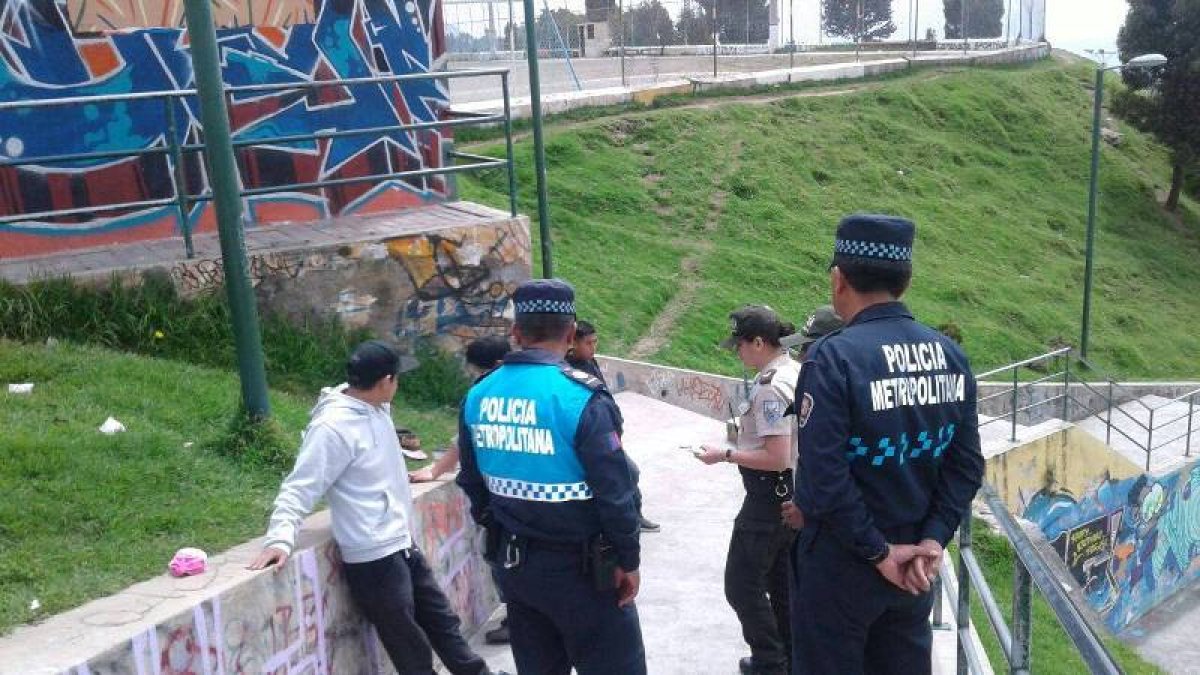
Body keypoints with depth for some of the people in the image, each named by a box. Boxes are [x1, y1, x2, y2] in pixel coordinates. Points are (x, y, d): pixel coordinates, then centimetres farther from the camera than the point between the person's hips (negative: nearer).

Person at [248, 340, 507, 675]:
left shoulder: (377, 409, 4)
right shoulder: (332, 427, -21)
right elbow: (299, 489, -22)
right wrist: (281, 539, -33)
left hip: (403, 546, 8)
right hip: (374, 560, -8)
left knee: (443, 624, 22)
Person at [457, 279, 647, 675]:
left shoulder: (478, 396, 0)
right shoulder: (581, 398, -19)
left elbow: (472, 482, 10)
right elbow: (614, 492, -18)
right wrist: (628, 560, -6)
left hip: (513, 563, 6)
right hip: (577, 567, -6)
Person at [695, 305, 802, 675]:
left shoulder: (770, 386, -23)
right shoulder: (796, 371, 7)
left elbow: (776, 458, -25)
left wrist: (725, 455, -17)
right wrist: (748, 432, 14)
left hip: (769, 496, -10)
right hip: (793, 494, 10)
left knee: (742, 585, 2)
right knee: (781, 581, 21)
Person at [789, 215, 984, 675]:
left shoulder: (833, 357, -20)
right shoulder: (950, 355, -1)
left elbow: (824, 478, -24)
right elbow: (966, 465, 0)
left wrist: (879, 551, -14)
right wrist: (931, 540, -4)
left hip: (840, 564, -6)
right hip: (913, 562, 6)